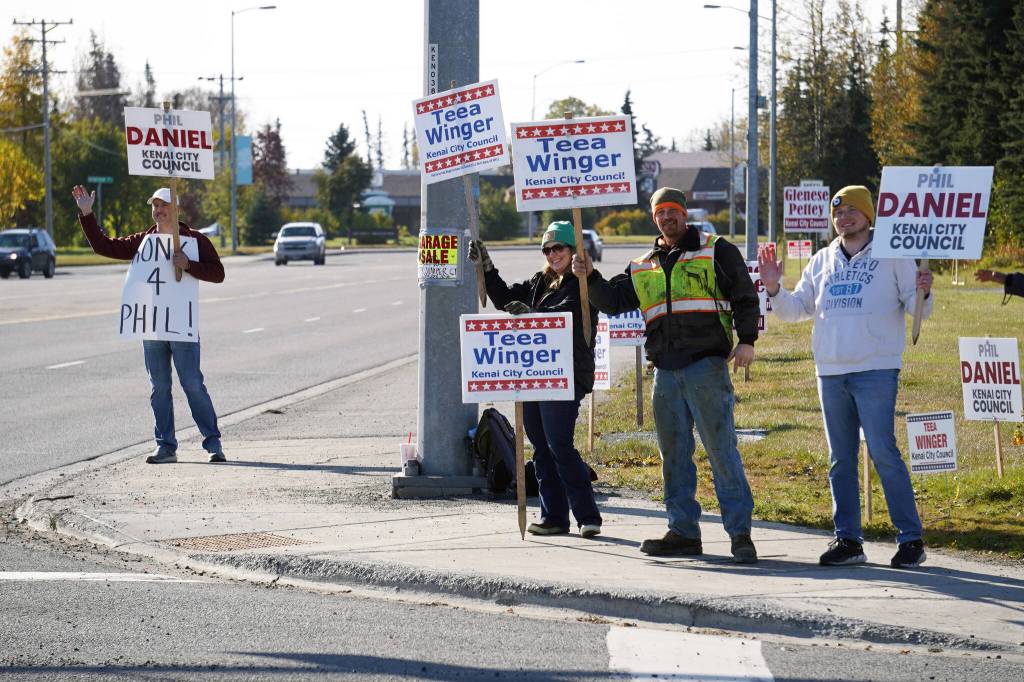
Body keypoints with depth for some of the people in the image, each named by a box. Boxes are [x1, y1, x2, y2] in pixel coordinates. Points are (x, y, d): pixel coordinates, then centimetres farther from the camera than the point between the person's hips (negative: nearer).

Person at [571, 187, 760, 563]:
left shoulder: (715, 251, 3)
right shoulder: (643, 267, 19)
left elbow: (745, 296, 0)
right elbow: (612, 301, 20)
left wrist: (746, 340, -12)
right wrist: (591, 277, 3)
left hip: (707, 365, -6)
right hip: (666, 370, 6)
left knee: (721, 447, -9)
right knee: (674, 452, 8)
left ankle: (740, 532, -8)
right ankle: (683, 531, 14)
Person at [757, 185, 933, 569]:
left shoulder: (891, 256, 1)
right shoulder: (822, 261, 16)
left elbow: (916, 307, -1)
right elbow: (796, 309, 19)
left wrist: (922, 293, -23)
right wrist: (774, 289, 1)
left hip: (876, 371, -6)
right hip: (830, 372, 6)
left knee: (883, 453, -11)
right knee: (840, 459, 7)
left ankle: (911, 539, -6)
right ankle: (847, 540, 13)